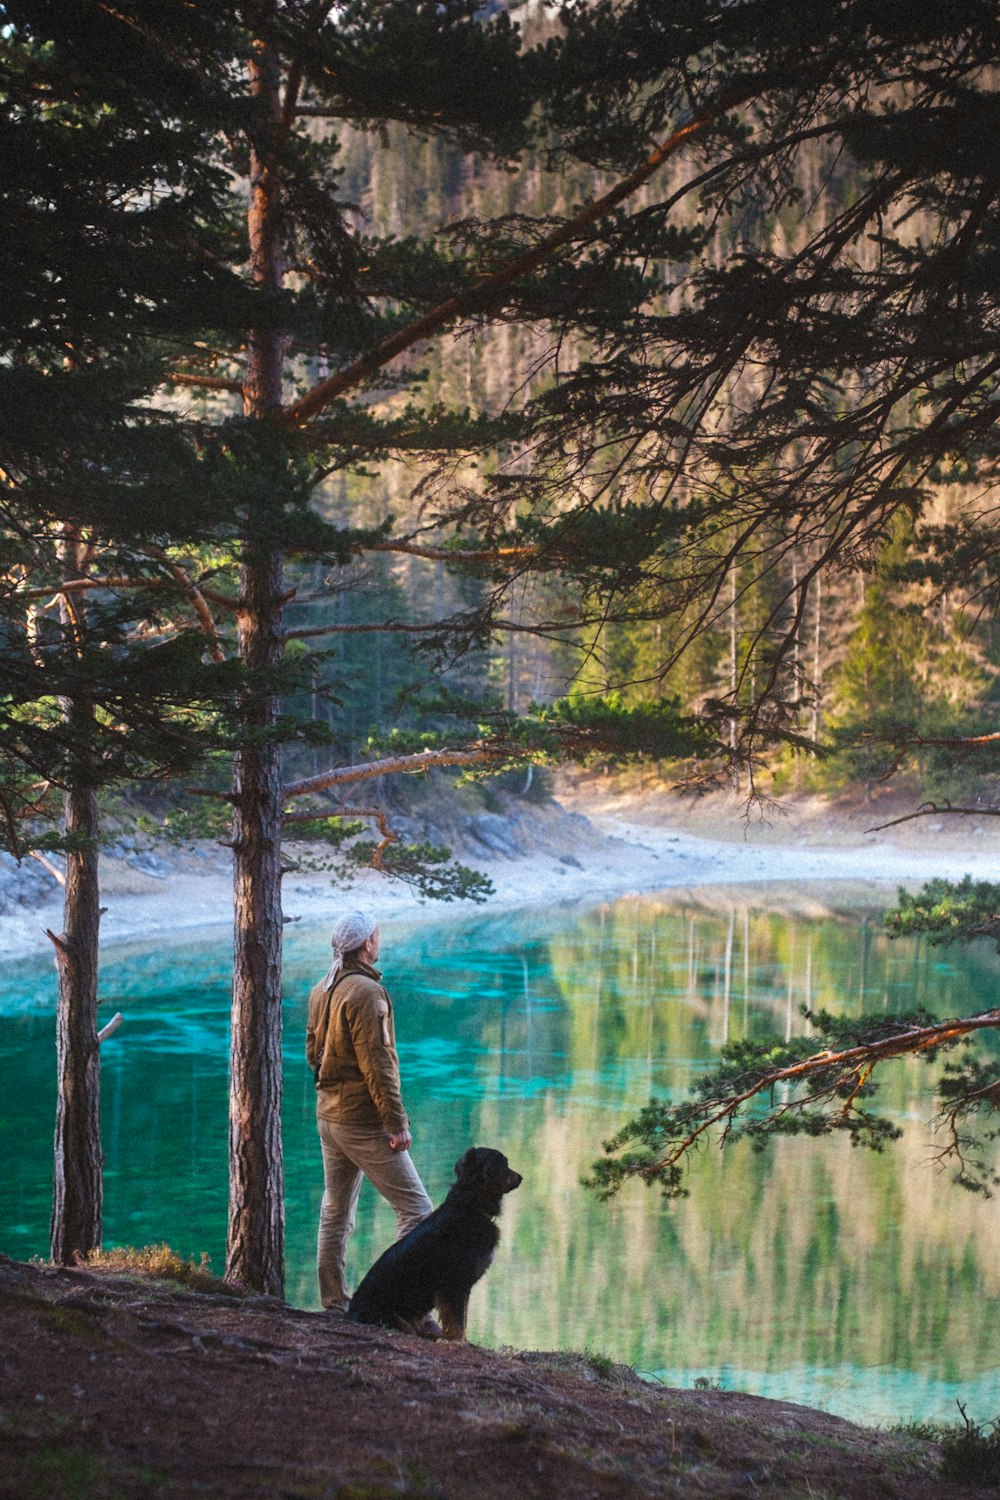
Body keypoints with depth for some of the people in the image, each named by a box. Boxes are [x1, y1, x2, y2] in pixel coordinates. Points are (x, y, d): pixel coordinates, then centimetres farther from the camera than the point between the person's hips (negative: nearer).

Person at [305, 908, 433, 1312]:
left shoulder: (321, 991, 11)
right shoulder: (364, 991, -18)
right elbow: (376, 1063, -21)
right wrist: (397, 1123, -19)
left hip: (329, 1115, 9)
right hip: (364, 1120, -9)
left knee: (335, 1213, 14)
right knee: (415, 1208, -6)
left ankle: (334, 1302, 18)